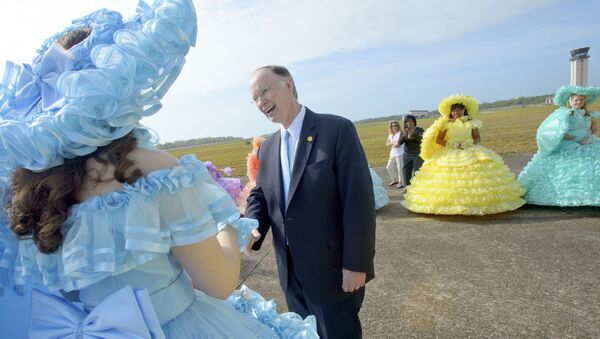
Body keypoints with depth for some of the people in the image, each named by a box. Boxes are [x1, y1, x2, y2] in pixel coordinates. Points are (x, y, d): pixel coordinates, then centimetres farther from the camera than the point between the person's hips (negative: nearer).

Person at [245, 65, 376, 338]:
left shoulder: (338, 129, -14)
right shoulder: (267, 148, 7)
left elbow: (359, 200, -18)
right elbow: (260, 197, 9)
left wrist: (356, 264, -18)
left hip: (334, 269, -6)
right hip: (290, 271, 6)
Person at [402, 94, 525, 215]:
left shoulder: (471, 122, 6)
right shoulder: (446, 124, 3)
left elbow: (478, 138, 7)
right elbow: (438, 140, 2)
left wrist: (469, 143, -12)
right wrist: (449, 144, -13)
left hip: (471, 154, 1)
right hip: (449, 156, -1)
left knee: (474, 176, -11)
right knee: (449, 179, -9)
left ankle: (475, 202, -6)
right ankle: (449, 203, -6)